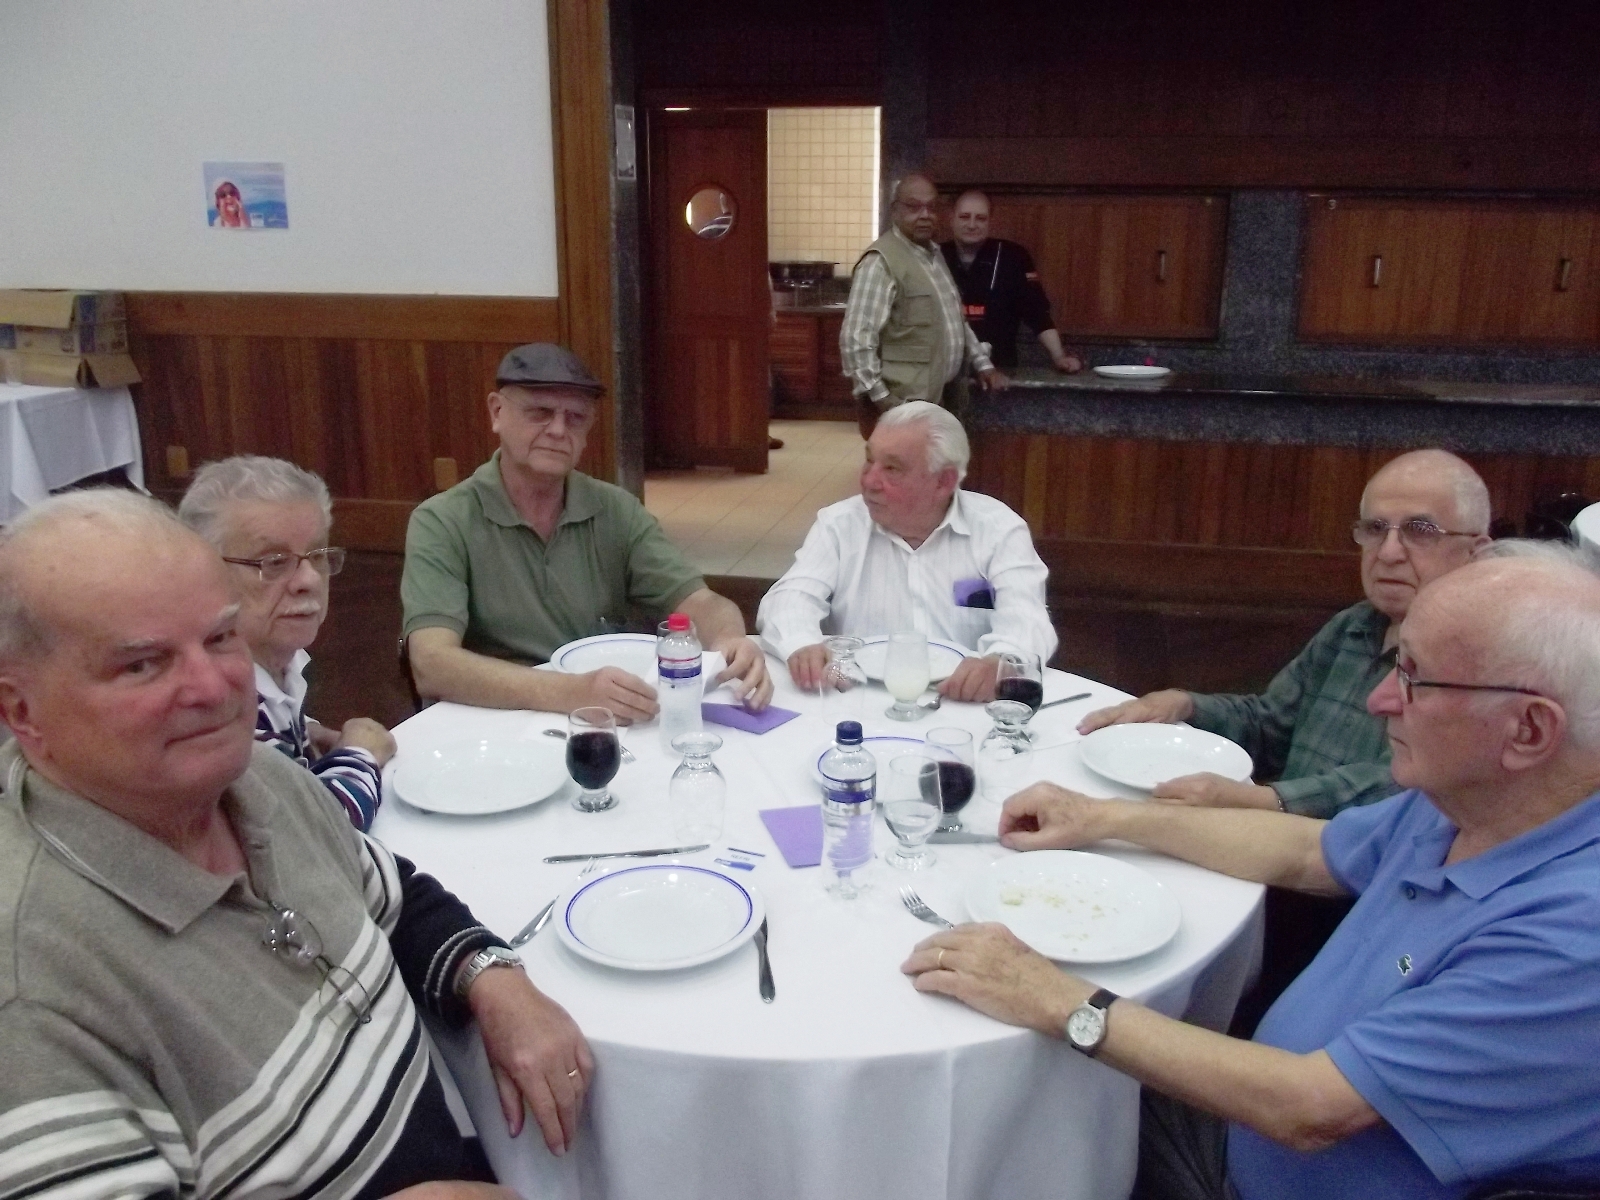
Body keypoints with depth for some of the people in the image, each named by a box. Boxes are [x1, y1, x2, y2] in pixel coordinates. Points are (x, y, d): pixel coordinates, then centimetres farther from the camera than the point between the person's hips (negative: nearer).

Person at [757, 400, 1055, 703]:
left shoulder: (998, 528, 0)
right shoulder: (840, 523, 4)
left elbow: (1025, 619, -12)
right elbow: (790, 597, -6)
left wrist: (999, 664, -36)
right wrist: (802, 646, -31)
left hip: (967, 705, -1)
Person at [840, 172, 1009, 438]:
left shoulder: (934, 254, 15)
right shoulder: (881, 262, -14)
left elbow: (954, 321, 26)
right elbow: (856, 339, -20)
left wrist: (983, 364, 18)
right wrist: (883, 401, -22)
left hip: (941, 399, 9)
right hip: (905, 407, -9)